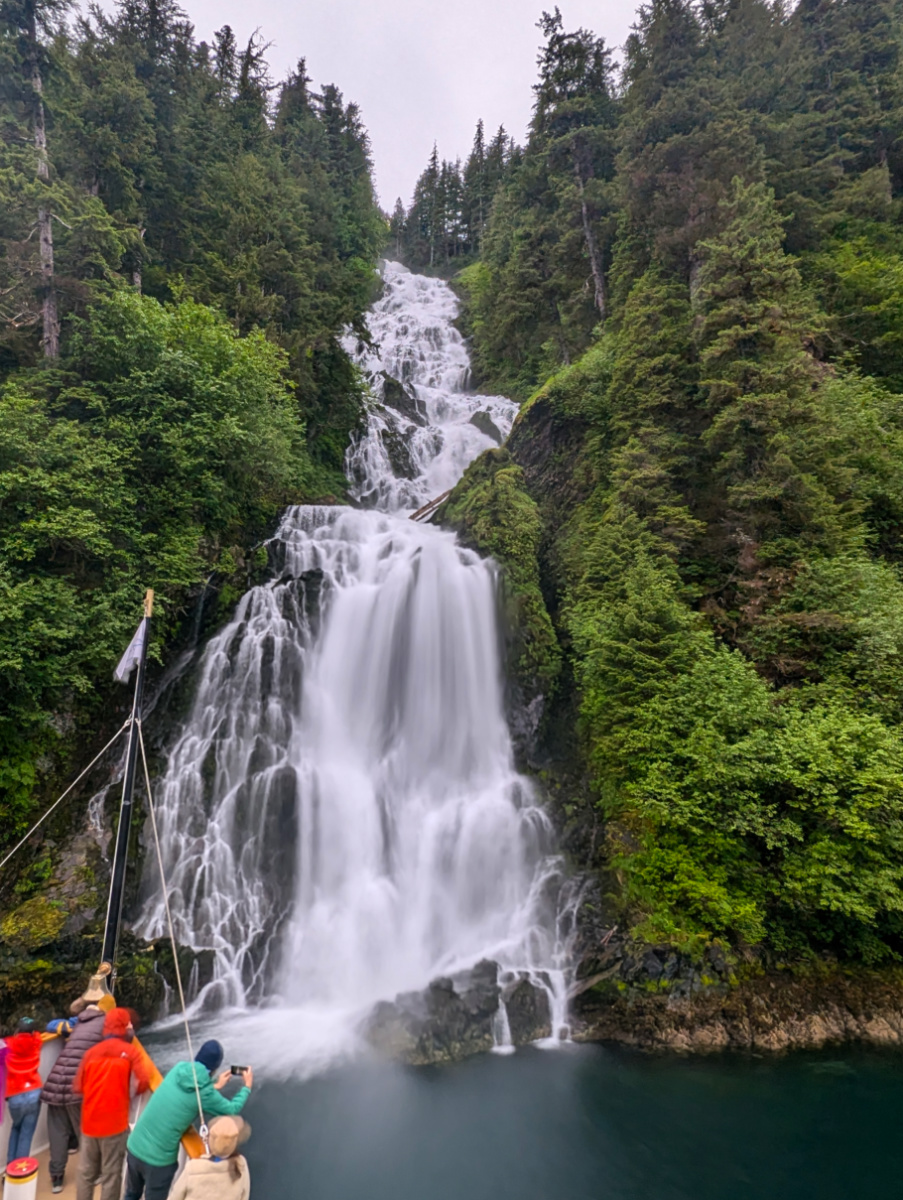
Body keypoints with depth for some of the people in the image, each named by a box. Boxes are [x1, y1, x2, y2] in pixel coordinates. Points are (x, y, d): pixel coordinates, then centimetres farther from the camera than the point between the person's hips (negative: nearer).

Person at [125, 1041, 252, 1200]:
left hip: (134, 1147, 6)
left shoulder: (179, 1068, -2)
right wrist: (247, 1087, 15)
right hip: (159, 1158, -5)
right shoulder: (205, 1092, -16)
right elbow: (232, 1110, 1)